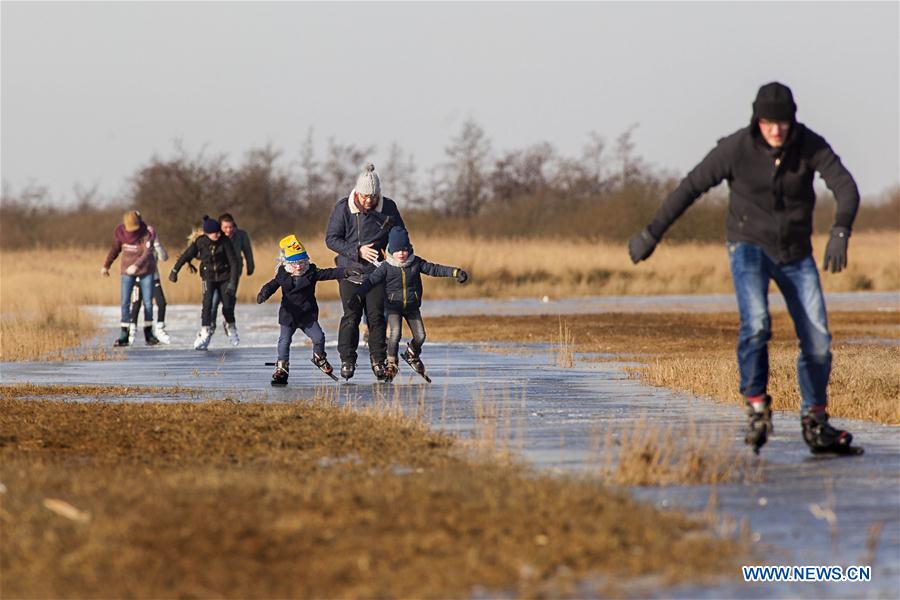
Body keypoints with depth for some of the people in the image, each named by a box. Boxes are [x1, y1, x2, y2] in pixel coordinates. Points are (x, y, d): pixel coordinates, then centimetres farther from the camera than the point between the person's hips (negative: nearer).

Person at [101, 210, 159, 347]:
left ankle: (148, 334, 14)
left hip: (145, 269, -1)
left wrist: (136, 265, -44)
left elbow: (148, 252, -28)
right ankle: (124, 335, -7)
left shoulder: (147, 232, -18)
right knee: (125, 302, -8)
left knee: (148, 302, 3)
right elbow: (115, 249, 8)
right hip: (127, 269, 1)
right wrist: (106, 266, 16)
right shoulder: (120, 232, -8)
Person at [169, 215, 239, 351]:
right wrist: (174, 271, 5)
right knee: (207, 304, -19)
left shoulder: (225, 241, -16)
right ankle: (204, 334, -15)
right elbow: (186, 256, -1)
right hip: (208, 277, 0)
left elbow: (233, 262, -14)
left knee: (227, 307, -3)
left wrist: (232, 282, -20)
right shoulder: (200, 242, -14)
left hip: (224, 277, 0)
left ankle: (232, 328, 28)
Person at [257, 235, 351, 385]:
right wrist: (263, 294, -31)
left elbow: (328, 274, -11)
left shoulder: (312, 273, -4)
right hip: (288, 315, 0)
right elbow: (271, 286, -8)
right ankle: (281, 369, 5)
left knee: (318, 337, -6)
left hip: (308, 315, 0)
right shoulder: (282, 275, -4)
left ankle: (319, 358, 23)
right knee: (284, 341, -4)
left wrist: (345, 272, -24)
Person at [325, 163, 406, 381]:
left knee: (376, 316, -3)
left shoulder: (388, 207, -3)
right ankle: (347, 360, 9)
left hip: (376, 271, 1)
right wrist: (357, 251, -18)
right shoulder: (343, 208, -8)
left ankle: (378, 360, 6)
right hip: (350, 270, -1)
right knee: (351, 316, -2)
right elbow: (331, 239, -8)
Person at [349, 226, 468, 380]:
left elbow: (434, 269, -1)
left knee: (420, 336, 0)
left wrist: (455, 272, -9)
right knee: (395, 334, -21)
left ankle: (411, 355, 31)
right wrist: (357, 297, -23)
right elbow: (371, 281, -13)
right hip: (393, 307, -3)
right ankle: (391, 364, -4)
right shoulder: (386, 267, -11)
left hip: (412, 307, 3)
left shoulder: (416, 263, -4)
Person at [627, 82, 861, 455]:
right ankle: (757, 407, -16)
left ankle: (815, 422, 17)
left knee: (818, 340, 0)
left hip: (796, 252, 3)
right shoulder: (736, 148, -17)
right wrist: (652, 234, -7)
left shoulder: (810, 146, -13)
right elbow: (691, 187, -9)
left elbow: (846, 187, -22)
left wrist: (840, 232, -41)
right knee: (756, 323, -28)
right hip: (749, 246, -2)